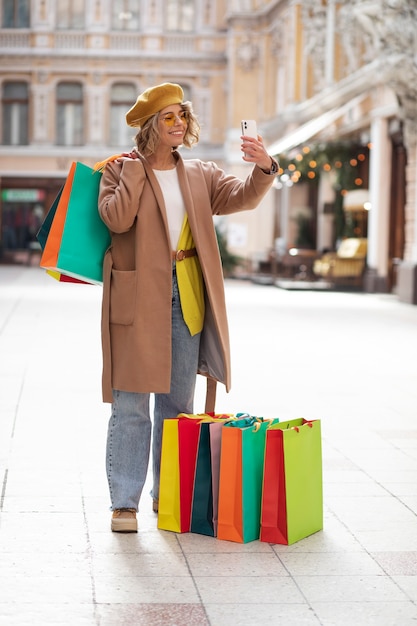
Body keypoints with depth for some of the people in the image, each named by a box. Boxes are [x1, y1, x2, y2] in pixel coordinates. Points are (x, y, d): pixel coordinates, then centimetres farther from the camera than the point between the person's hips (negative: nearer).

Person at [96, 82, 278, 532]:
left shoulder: (200, 175, 13)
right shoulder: (121, 169, 2)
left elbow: (241, 197, -1)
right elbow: (115, 217, -15)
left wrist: (263, 169, -20)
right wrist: (136, 166, -12)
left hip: (187, 299, 5)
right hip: (138, 300, -4)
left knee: (177, 403, 11)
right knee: (131, 405, -4)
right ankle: (124, 502, 3)